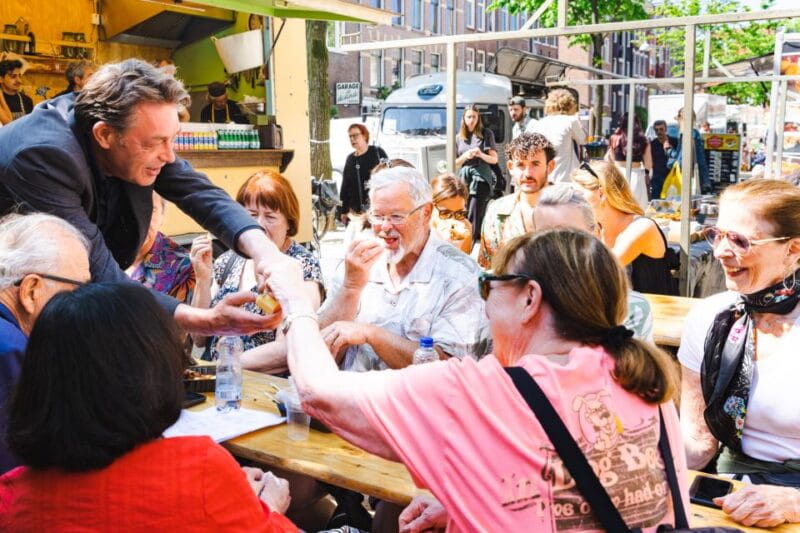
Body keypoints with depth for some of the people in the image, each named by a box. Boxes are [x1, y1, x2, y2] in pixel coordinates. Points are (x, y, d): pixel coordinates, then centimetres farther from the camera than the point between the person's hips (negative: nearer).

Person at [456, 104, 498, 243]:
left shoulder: (486, 133, 5)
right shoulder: (459, 137, 13)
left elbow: (494, 159, 4)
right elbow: (455, 163, 13)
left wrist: (481, 154, -15)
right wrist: (465, 156, -7)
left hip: (481, 178, -4)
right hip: (464, 178, 4)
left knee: (474, 215, -13)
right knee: (463, 214, 1)